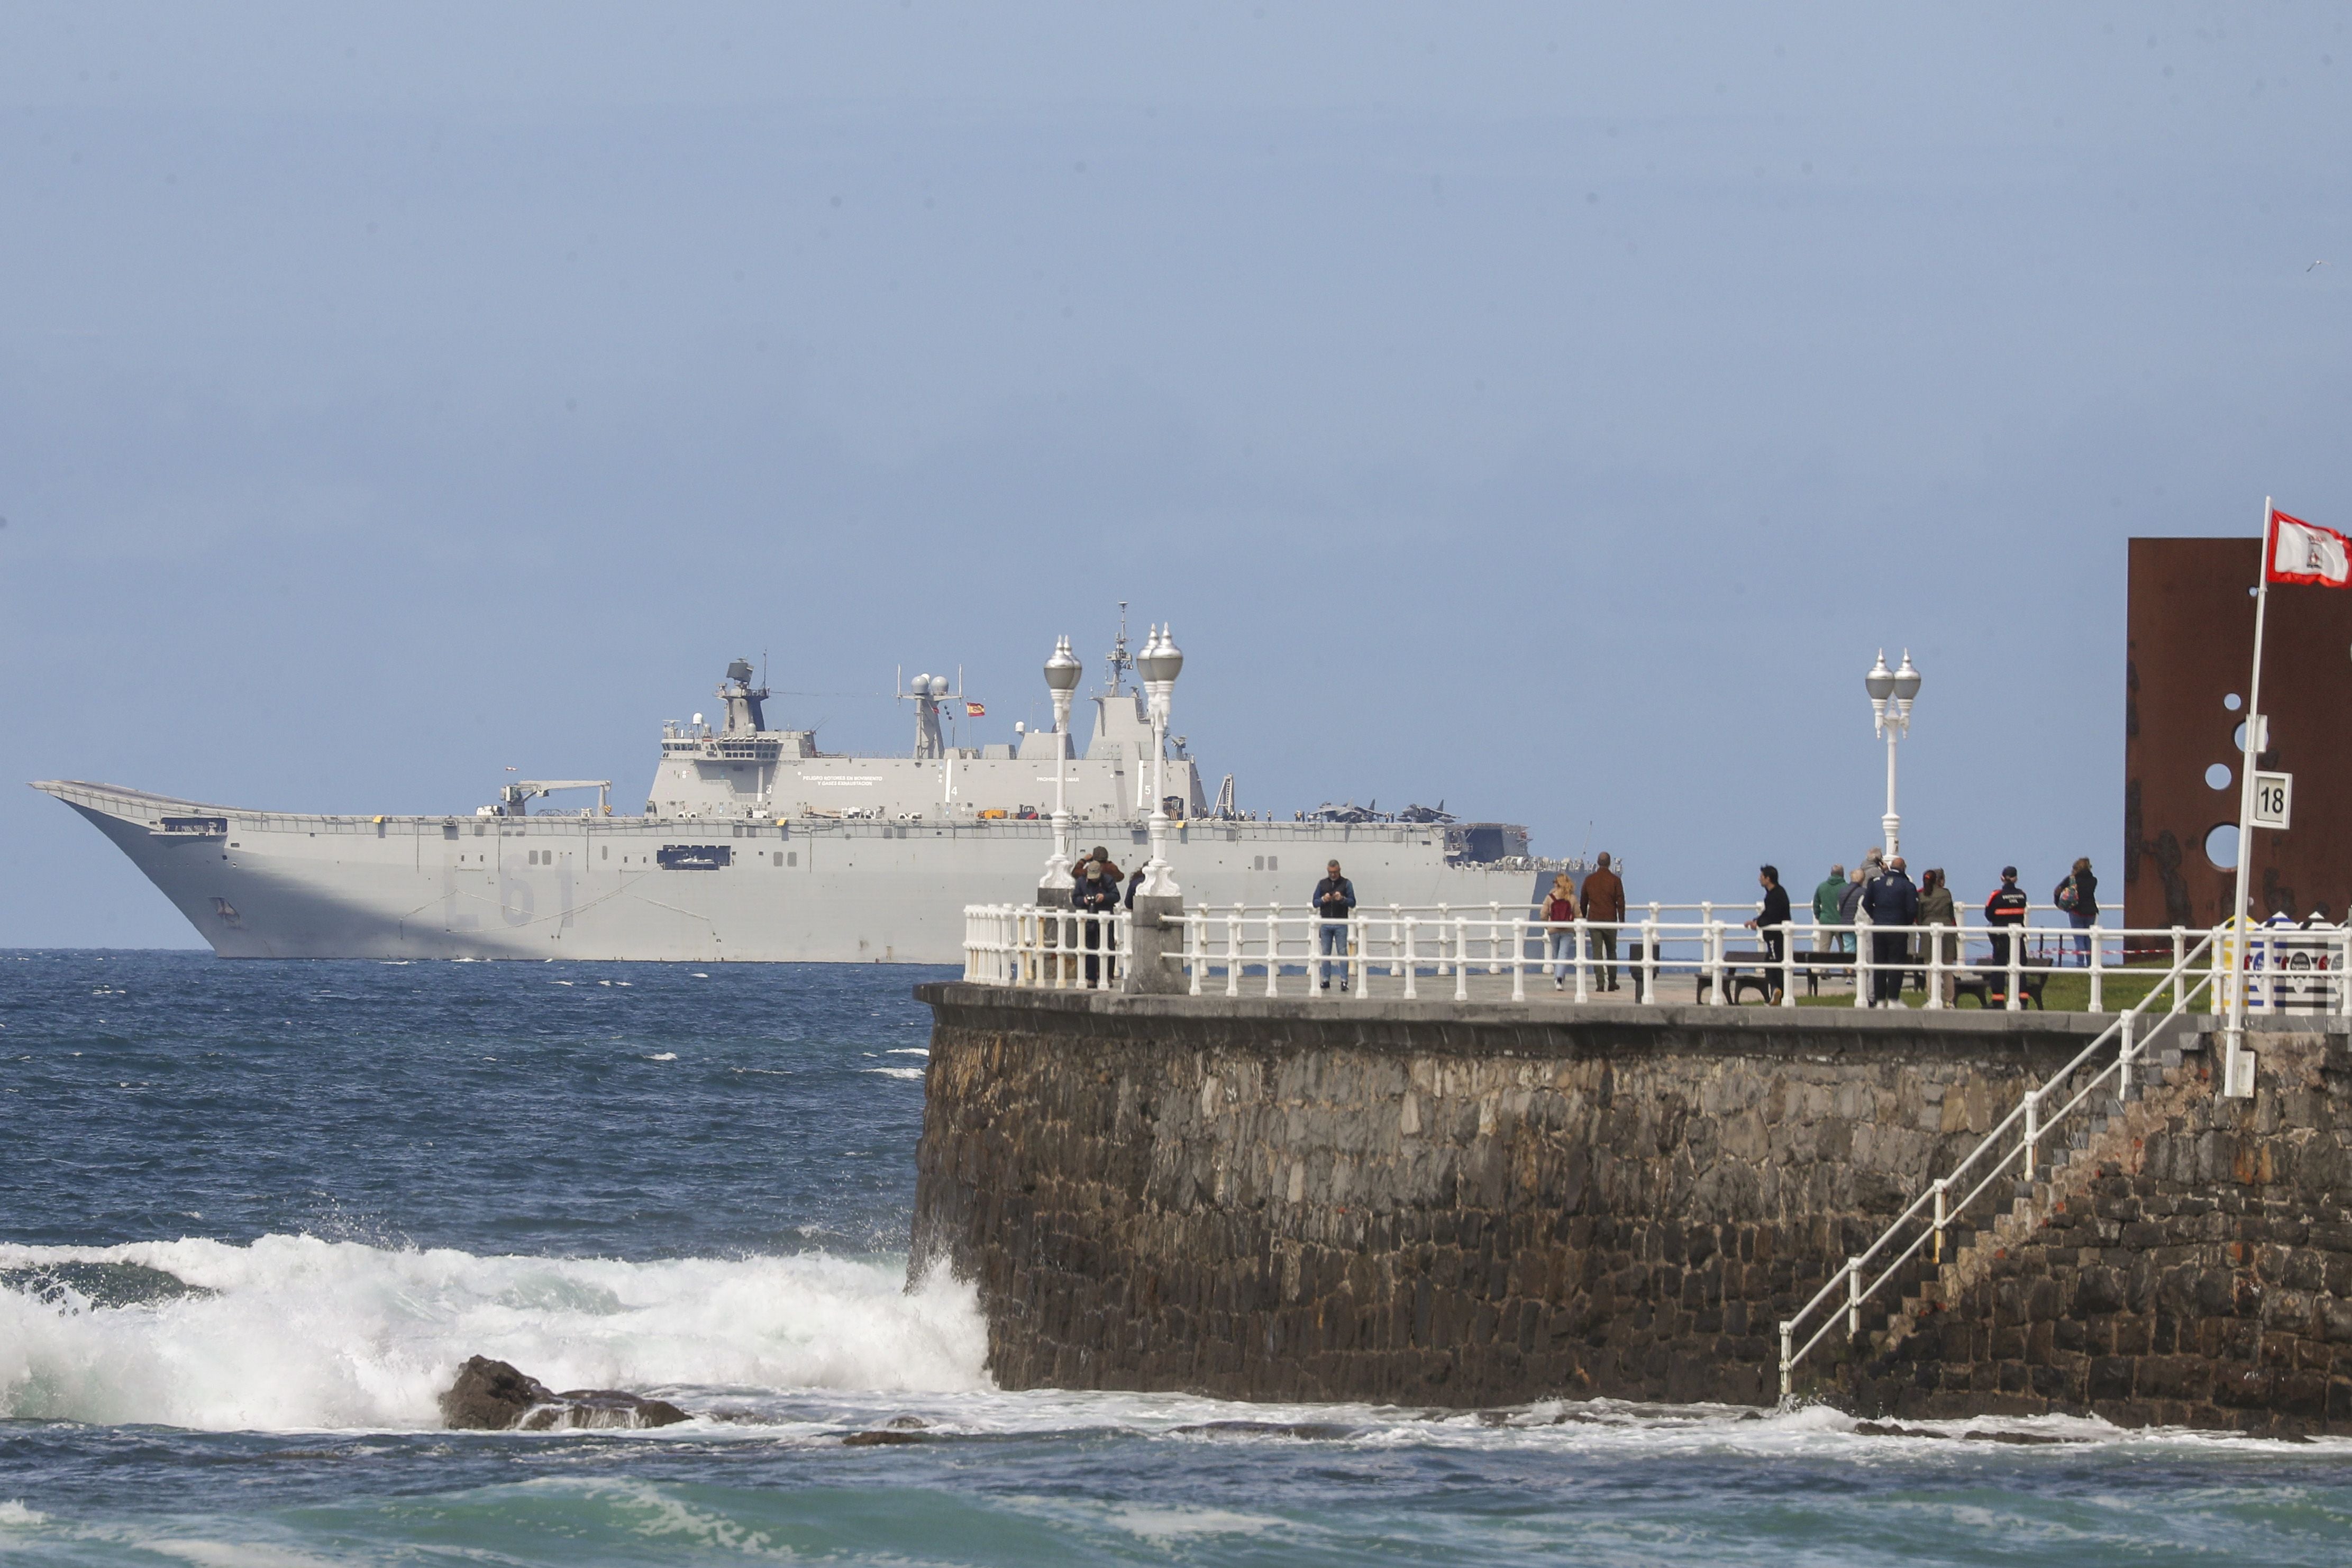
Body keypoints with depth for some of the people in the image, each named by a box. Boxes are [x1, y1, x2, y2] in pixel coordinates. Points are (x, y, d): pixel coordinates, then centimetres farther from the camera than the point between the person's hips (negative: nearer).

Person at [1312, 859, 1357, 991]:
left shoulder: (1346, 884, 4)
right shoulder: (1322, 884, 11)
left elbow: (1353, 903, 0)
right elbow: (1315, 903, 9)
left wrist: (1342, 899, -19)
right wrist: (1323, 900, -12)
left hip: (1341, 924, -2)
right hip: (1325, 923, 2)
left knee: (1342, 952, -6)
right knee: (1325, 953, 2)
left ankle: (1344, 981, -5)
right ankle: (1325, 981, 7)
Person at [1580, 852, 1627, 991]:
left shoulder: (1589, 879, 3)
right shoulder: (1615, 880, -4)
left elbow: (1584, 901, 10)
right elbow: (1620, 902, -4)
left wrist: (1583, 919, 21)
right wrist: (1622, 920, 3)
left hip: (1594, 920, 1)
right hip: (1610, 921, -1)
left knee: (1597, 952, 0)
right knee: (1611, 951, 13)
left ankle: (1601, 983, -8)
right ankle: (1612, 982, 14)